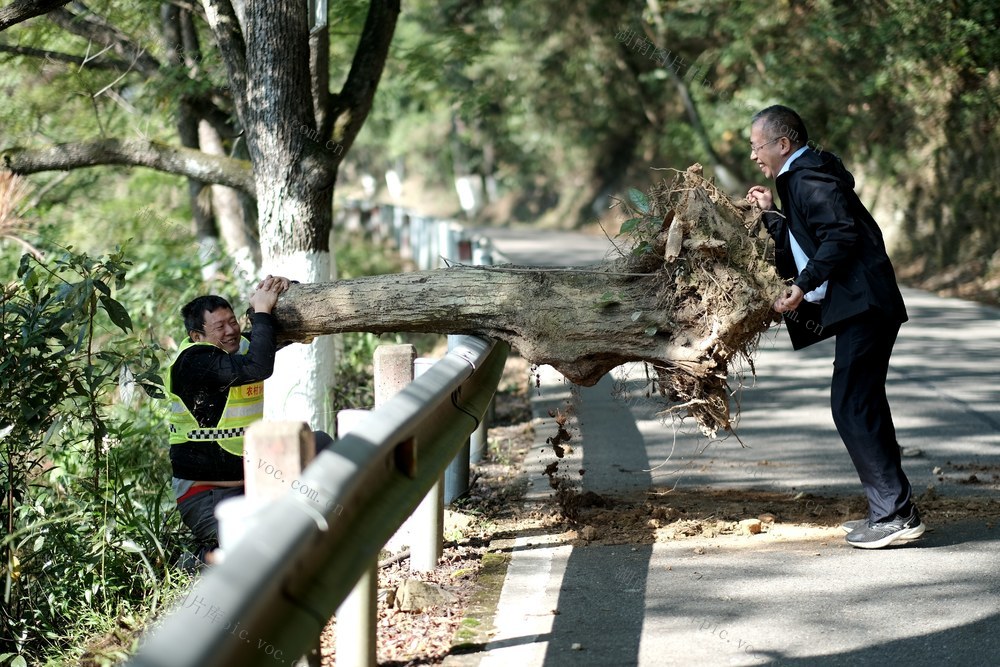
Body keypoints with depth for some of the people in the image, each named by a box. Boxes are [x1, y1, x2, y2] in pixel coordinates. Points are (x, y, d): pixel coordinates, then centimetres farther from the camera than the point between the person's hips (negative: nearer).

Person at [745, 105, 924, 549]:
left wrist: (802, 287, -21)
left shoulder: (810, 179, -9)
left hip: (864, 308, -11)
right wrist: (770, 214, 20)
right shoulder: (800, 179, 22)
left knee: (852, 408, -11)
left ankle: (896, 515, -10)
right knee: (863, 408, 14)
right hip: (862, 308, 11)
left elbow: (841, 237, -21)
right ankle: (891, 510, 18)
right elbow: (802, 249, 24)